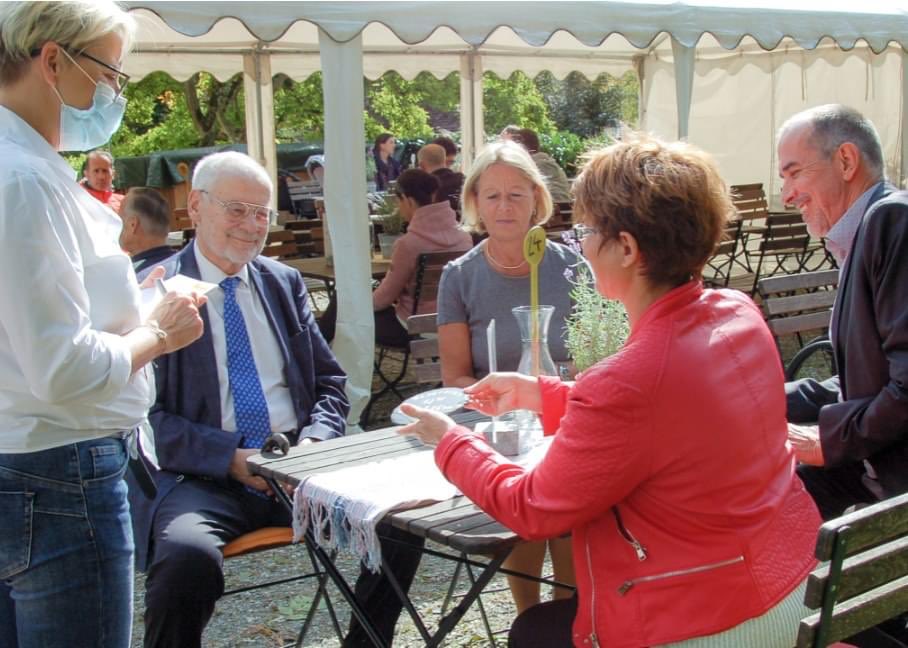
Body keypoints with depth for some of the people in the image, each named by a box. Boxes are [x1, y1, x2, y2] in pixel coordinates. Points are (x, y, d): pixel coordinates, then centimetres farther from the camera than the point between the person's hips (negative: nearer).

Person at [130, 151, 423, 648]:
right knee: (187, 555, -36)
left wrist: (314, 440, -3)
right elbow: (143, 414, -6)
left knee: (399, 522, -18)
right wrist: (231, 458, -17)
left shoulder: (284, 283, 15)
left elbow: (330, 383, 18)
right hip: (200, 476, -4)